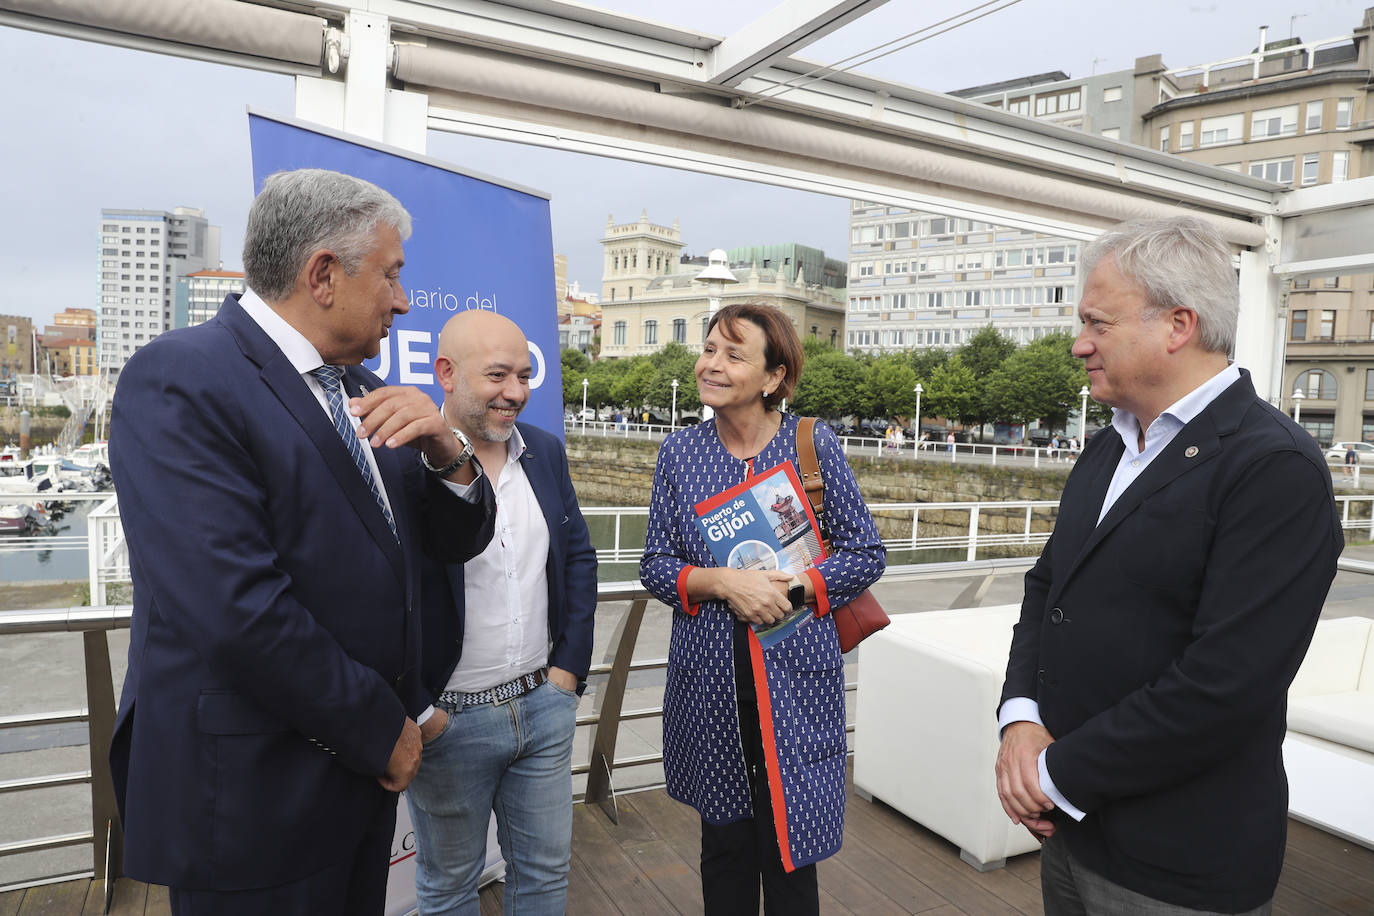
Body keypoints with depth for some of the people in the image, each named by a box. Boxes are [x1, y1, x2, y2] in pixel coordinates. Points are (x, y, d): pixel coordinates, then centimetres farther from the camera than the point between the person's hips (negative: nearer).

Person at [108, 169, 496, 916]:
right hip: (255, 791, -7)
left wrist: (443, 448, -15)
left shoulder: (361, 393, 5)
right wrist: (381, 730, -15)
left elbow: (459, 539, 6)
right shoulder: (180, 380, -18)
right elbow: (238, 608, -27)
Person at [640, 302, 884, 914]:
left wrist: (791, 587, -15)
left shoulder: (813, 445, -4)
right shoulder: (679, 452, 2)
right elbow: (655, 564, 3)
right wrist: (723, 583, -15)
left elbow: (866, 554, 0)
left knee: (789, 849, 9)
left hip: (795, 676, -2)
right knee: (723, 844, 17)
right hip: (709, 680, 2)